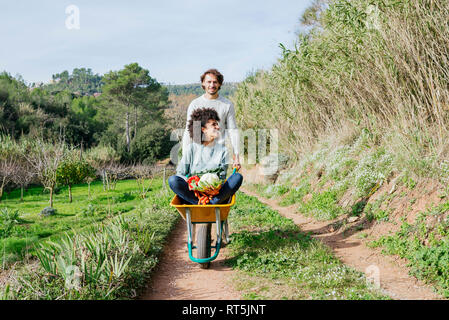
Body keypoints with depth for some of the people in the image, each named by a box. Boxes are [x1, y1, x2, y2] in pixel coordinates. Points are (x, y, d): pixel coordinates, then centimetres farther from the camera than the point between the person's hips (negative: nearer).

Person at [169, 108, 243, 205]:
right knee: (172, 180, -28)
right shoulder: (191, 148, 8)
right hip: (194, 194, -1)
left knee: (238, 177, -23)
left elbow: (222, 176, 8)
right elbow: (180, 173, 5)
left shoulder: (222, 149, 11)